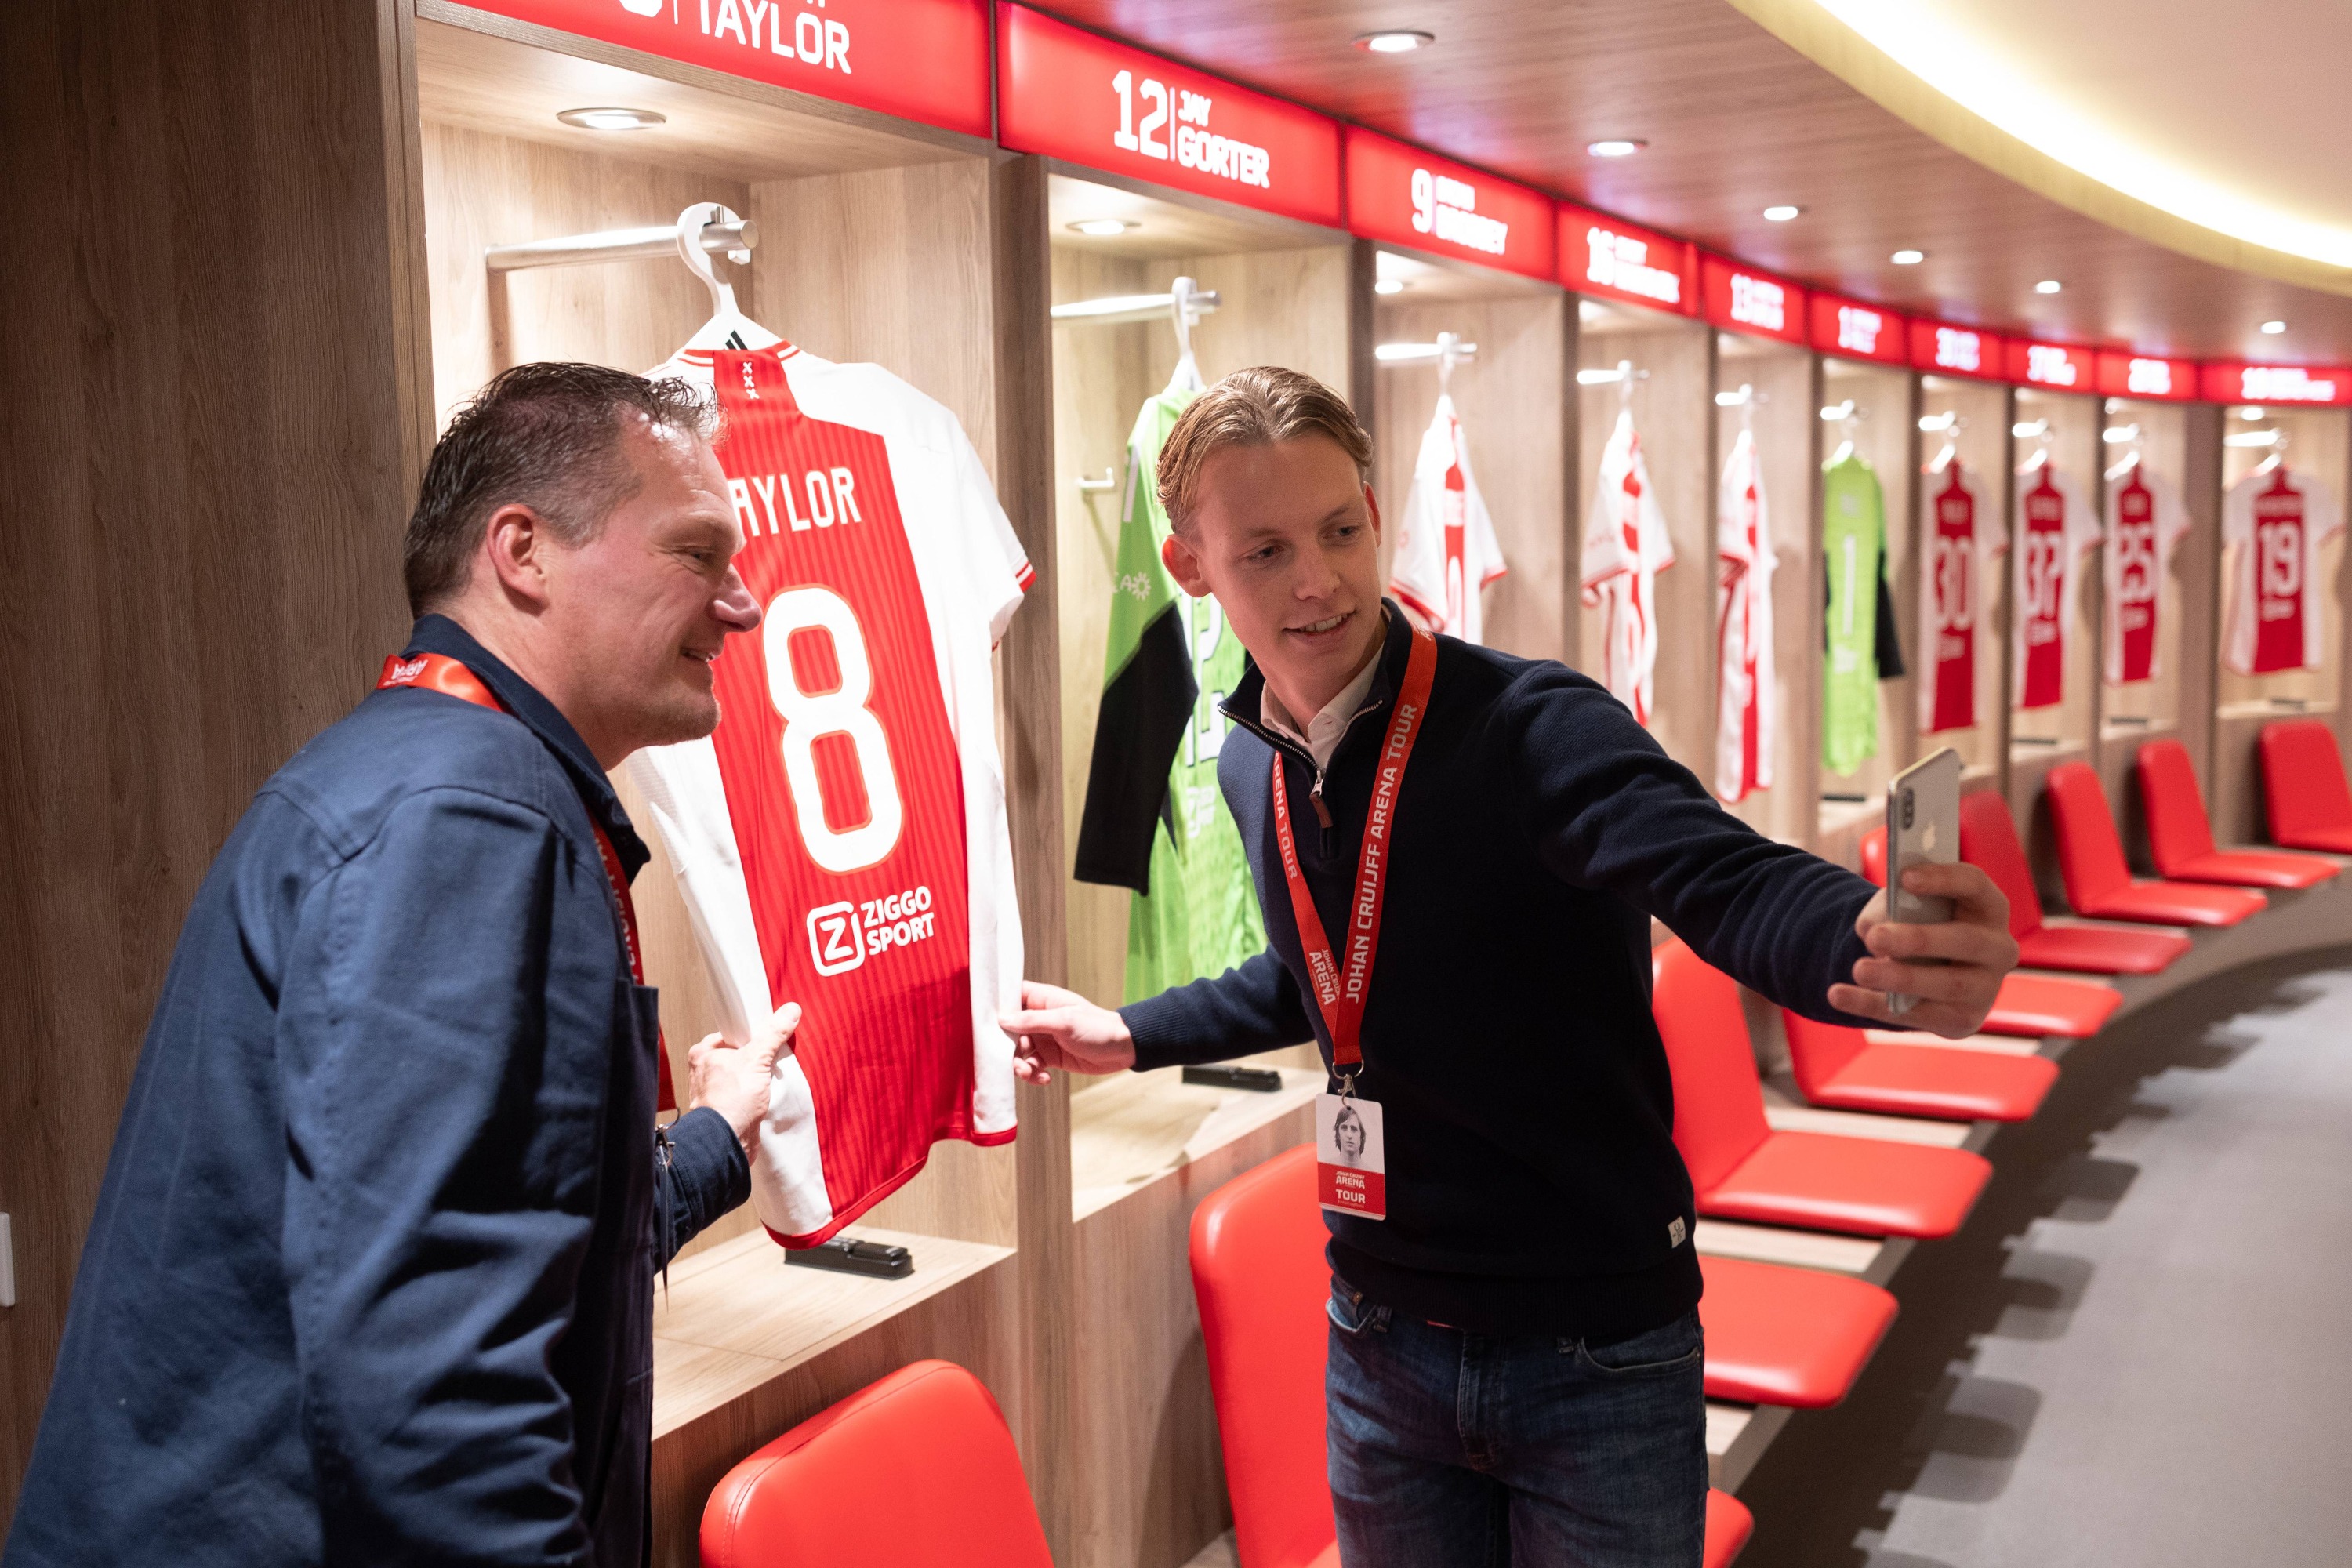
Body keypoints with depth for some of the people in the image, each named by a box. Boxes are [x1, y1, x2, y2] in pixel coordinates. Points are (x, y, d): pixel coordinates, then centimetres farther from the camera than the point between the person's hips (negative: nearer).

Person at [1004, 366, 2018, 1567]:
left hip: (1597, 1356, -5)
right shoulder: (1248, 768, 1)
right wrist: (1129, 1034, 23)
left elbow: (1730, 882, -36)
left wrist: (1869, 945, -57)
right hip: (1382, 1343, 5)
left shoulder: (1530, 726, -20)